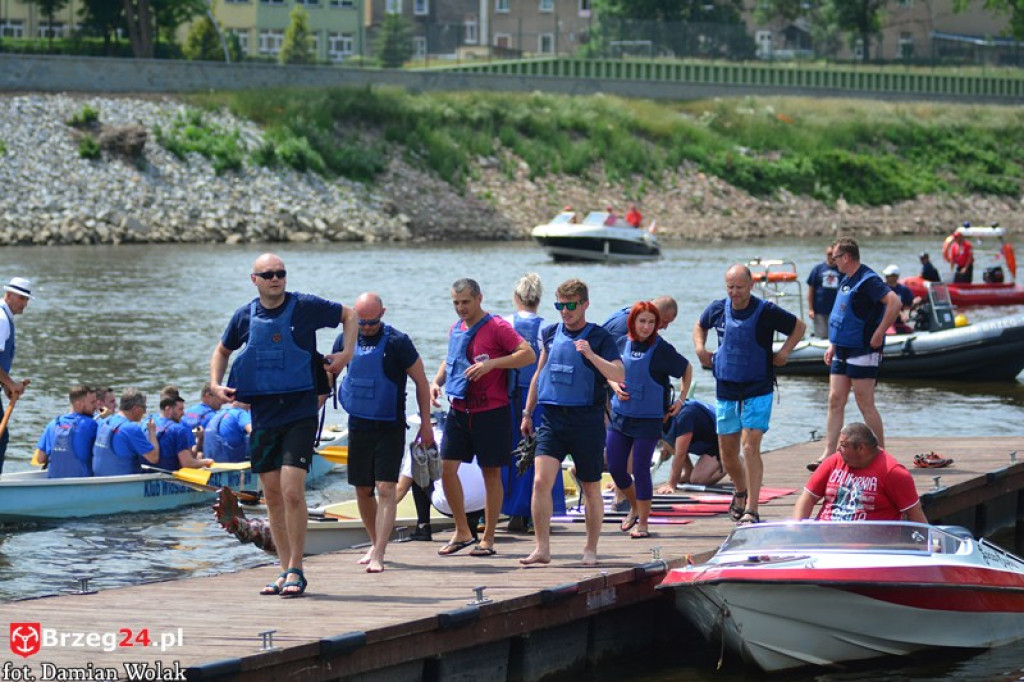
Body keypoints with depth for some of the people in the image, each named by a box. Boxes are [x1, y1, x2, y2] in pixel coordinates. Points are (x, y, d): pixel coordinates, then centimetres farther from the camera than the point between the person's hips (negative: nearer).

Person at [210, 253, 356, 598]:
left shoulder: (305, 307, -5)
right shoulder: (245, 316, 5)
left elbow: (348, 315, 12)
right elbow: (222, 351, 23)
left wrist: (347, 353, 0)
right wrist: (215, 384, 8)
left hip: (299, 412, -4)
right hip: (263, 414, 4)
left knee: (292, 491, -14)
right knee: (273, 496, 7)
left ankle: (295, 570, -6)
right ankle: (286, 570, 15)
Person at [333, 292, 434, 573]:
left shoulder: (397, 342, -9)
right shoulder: (346, 341, 3)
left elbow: (421, 381, -3)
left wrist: (426, 424, -4)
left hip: (390, 427, -5)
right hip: (358, 424, 5)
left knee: (386, 489, -12)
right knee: (362, 490, 11)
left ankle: (378, 555, -16)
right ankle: (375, 543, 30)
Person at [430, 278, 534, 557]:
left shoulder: (497, 327, -9)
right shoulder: (455, 330, 11)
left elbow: (529, 354, -17)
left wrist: (491, 363, -26)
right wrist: (436, 382, 7)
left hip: (490, 411, -6)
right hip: (459, 410, 6)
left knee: (492, 473, 2)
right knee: (446, 468, -2)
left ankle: (488, 539, 9)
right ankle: (462, 532, 11)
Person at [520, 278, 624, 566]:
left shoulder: (600, 338, -2)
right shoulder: (551, 334, 11)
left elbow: (619, 375, -14)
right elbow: (539, 374, 22)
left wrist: (591, 355, -27)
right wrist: (527, 413, 23)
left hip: (586, 421, -3)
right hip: (552, 418, 3)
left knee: (591, 489, 6)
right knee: (541, 482, -13)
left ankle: (591, 548, 20)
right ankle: (542, 548, -9)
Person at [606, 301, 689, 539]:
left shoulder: (662, 349, -9)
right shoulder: (622, 344, 2)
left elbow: (687, 369, 6)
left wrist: (681, 399, 2)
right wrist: (614, 385, -2)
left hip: (648, 419, -4)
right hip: (619, 416, 4)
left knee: (641, 470, -4)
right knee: (615, 467, 5)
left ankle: (642, 522, 7)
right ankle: (634, 507, 31)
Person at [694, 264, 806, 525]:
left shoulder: (766, 312, -10)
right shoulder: (717, 310, 1)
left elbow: (799, 326, 6)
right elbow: (699, 326, 24)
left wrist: (784, 352, -4)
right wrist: (700, 348, 7)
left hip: (758, 390, -4)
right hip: (725, 391, 4)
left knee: (750, 447, -16)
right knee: (727, 454, 11)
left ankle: (751, 510, -16)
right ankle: (741, 493, 40)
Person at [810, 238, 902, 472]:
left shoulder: (868, 280, -15)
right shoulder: (846, 281, 14)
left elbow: (895, 302, -28)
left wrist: (879, 334, -24)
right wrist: (833, 345, 20)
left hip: (862, 352, -9)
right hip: (842, 352, 9)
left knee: (865, 405, -4)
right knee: (835, 401, 5)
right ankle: (829, 454, 5)